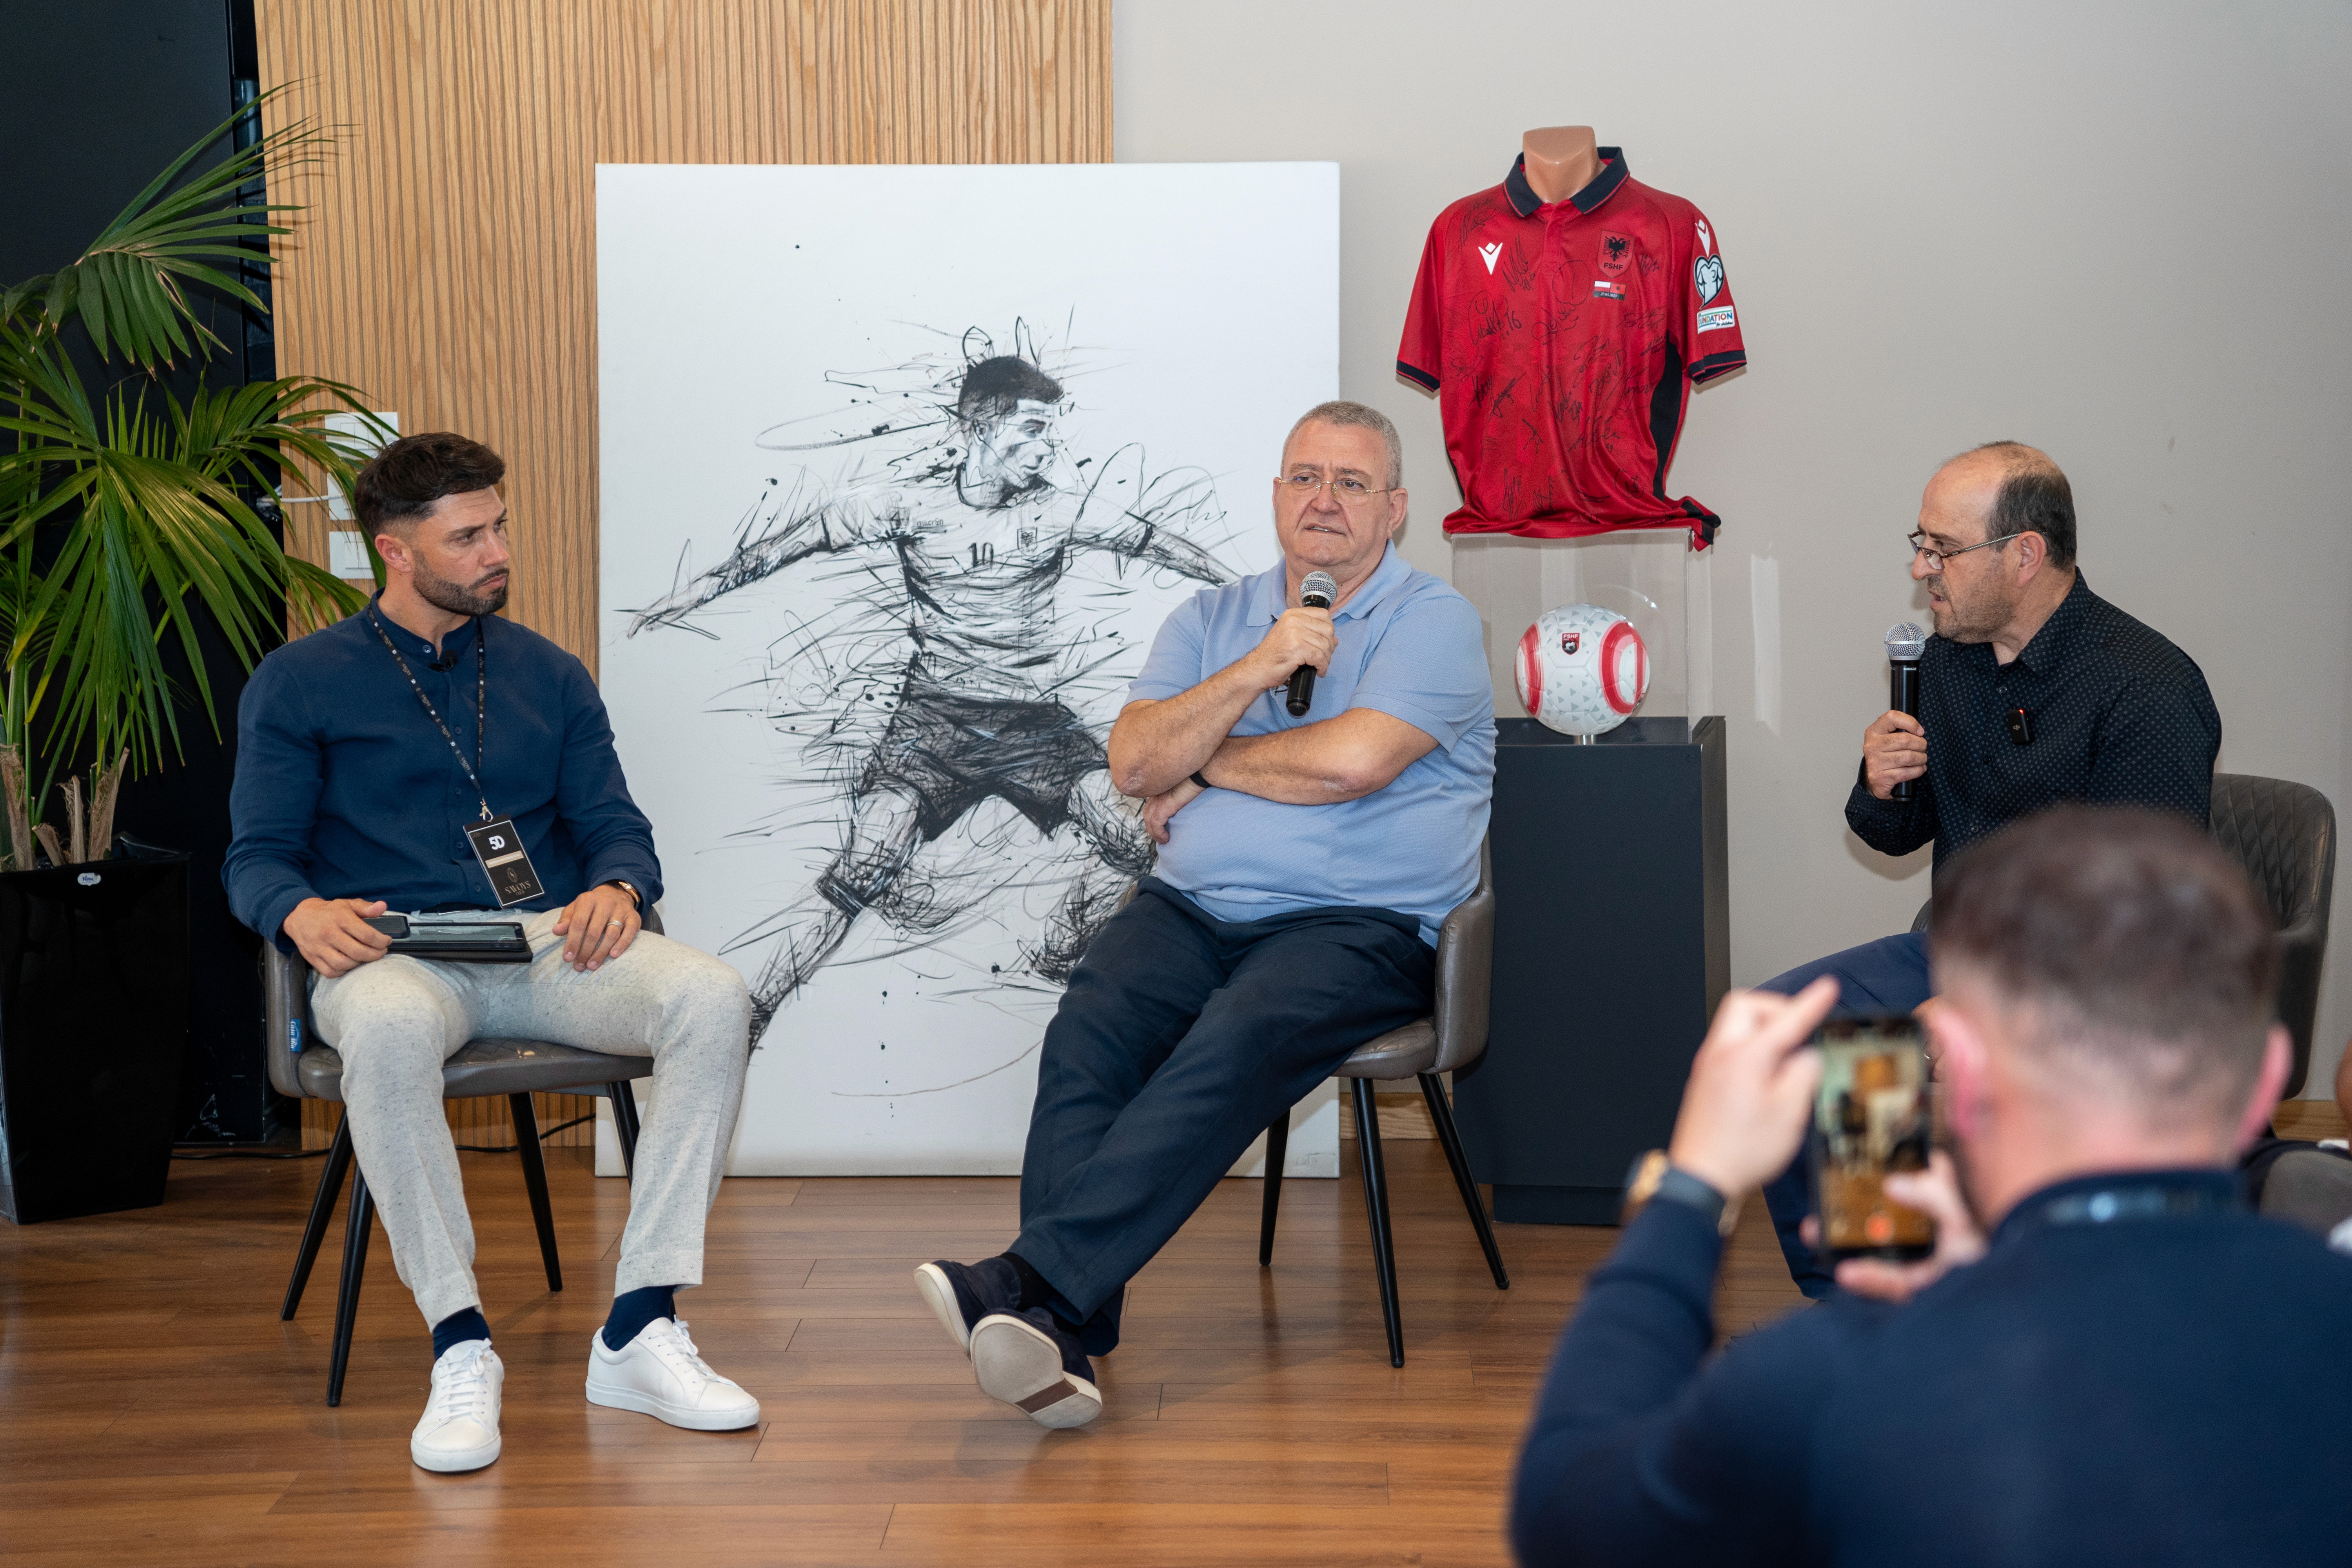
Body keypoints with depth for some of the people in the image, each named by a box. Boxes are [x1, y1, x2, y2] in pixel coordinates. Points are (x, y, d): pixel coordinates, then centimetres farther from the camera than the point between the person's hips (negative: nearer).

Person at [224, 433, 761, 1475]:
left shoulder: (548, 675, 20)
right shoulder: (300, 684, 10)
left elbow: (616, 828, 15)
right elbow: (257, 855, 5)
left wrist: (615, 889, -11)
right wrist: (302, 913, -20)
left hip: (552, 945, 3)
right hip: (396, 952, -3)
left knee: (712, 999, -28)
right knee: (388, 1027, -42)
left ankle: (639, 1331, -28)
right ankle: (460, 1347, -34)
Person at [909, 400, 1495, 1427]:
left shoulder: (1435, 620, 4)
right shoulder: (1212, 620, 20)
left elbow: (1350, 761, -14)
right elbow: (1135, 763, 5)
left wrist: (1203, 763, 2)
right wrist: (1258, 670, -8)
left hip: (1356, 927, -4)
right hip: (1190, 908, 4)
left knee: (1231, 1046, -34)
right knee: (1086, 1035, -27)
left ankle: (1033, 1280, -44)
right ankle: (1063, 1337, -38)